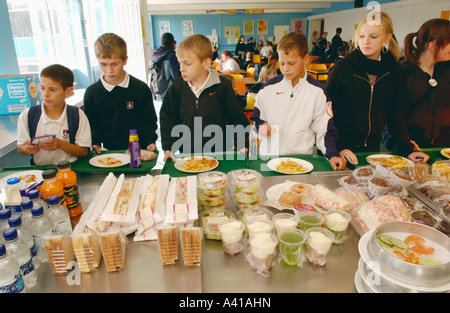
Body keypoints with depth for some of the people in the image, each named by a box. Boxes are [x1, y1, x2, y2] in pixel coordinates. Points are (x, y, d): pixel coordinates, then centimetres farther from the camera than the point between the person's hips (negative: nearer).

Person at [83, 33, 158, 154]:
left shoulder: (141, 88, 2)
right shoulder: (92, 92, 5)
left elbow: (148, 120, 7)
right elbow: (91, 124, 12)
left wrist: (150, 142, -7)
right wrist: (95, 143, -4)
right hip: (108, 151, 1)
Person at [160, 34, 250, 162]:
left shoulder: (223, 86, -5)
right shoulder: (177, 87, 3)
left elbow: (237, 118, 2)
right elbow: (167, 118, 11)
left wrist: (242, 146, -3)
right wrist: (168, 147, 3)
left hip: (220, 154, -2)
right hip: (187, 155, 2)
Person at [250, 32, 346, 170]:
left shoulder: (317, 91, 4)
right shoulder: (269, 88, 6)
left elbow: (323, 129, 5)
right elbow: (256, 118, 16)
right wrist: (260, 126, -6)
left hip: (302, 158, 0)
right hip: (268, 156, 1)